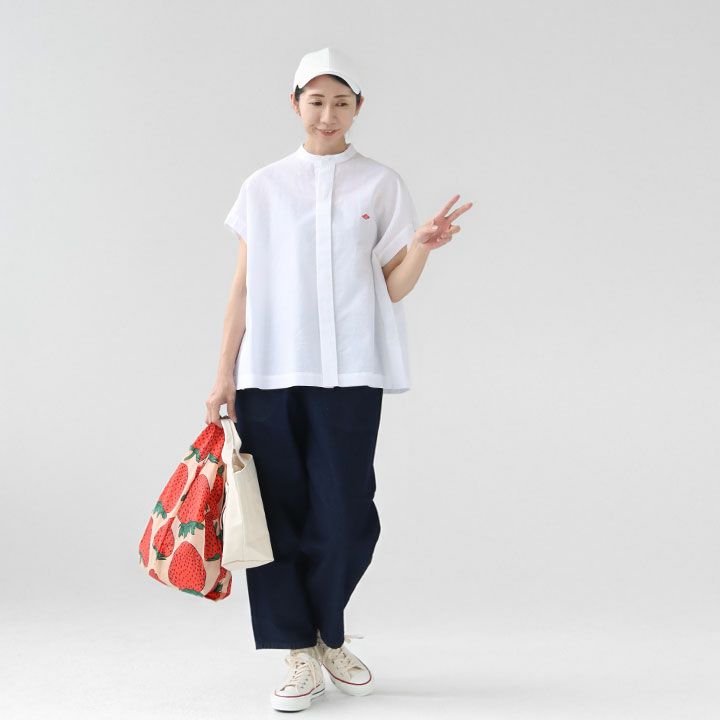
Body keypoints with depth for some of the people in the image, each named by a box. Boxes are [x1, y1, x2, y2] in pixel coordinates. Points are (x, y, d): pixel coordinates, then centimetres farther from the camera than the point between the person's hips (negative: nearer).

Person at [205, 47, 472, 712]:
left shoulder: (381, 184, 8)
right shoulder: (263, 187, 10)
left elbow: (393, 288, 6)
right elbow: (243, 286, 10)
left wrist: (421, 246, -13)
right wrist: (224, 373, 7)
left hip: (349, 373, 0)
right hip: (268, 374, 1)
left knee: (346, 517, 0)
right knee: (278, 513, 0)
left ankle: (330, 638, 24)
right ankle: (302, 656, 13)